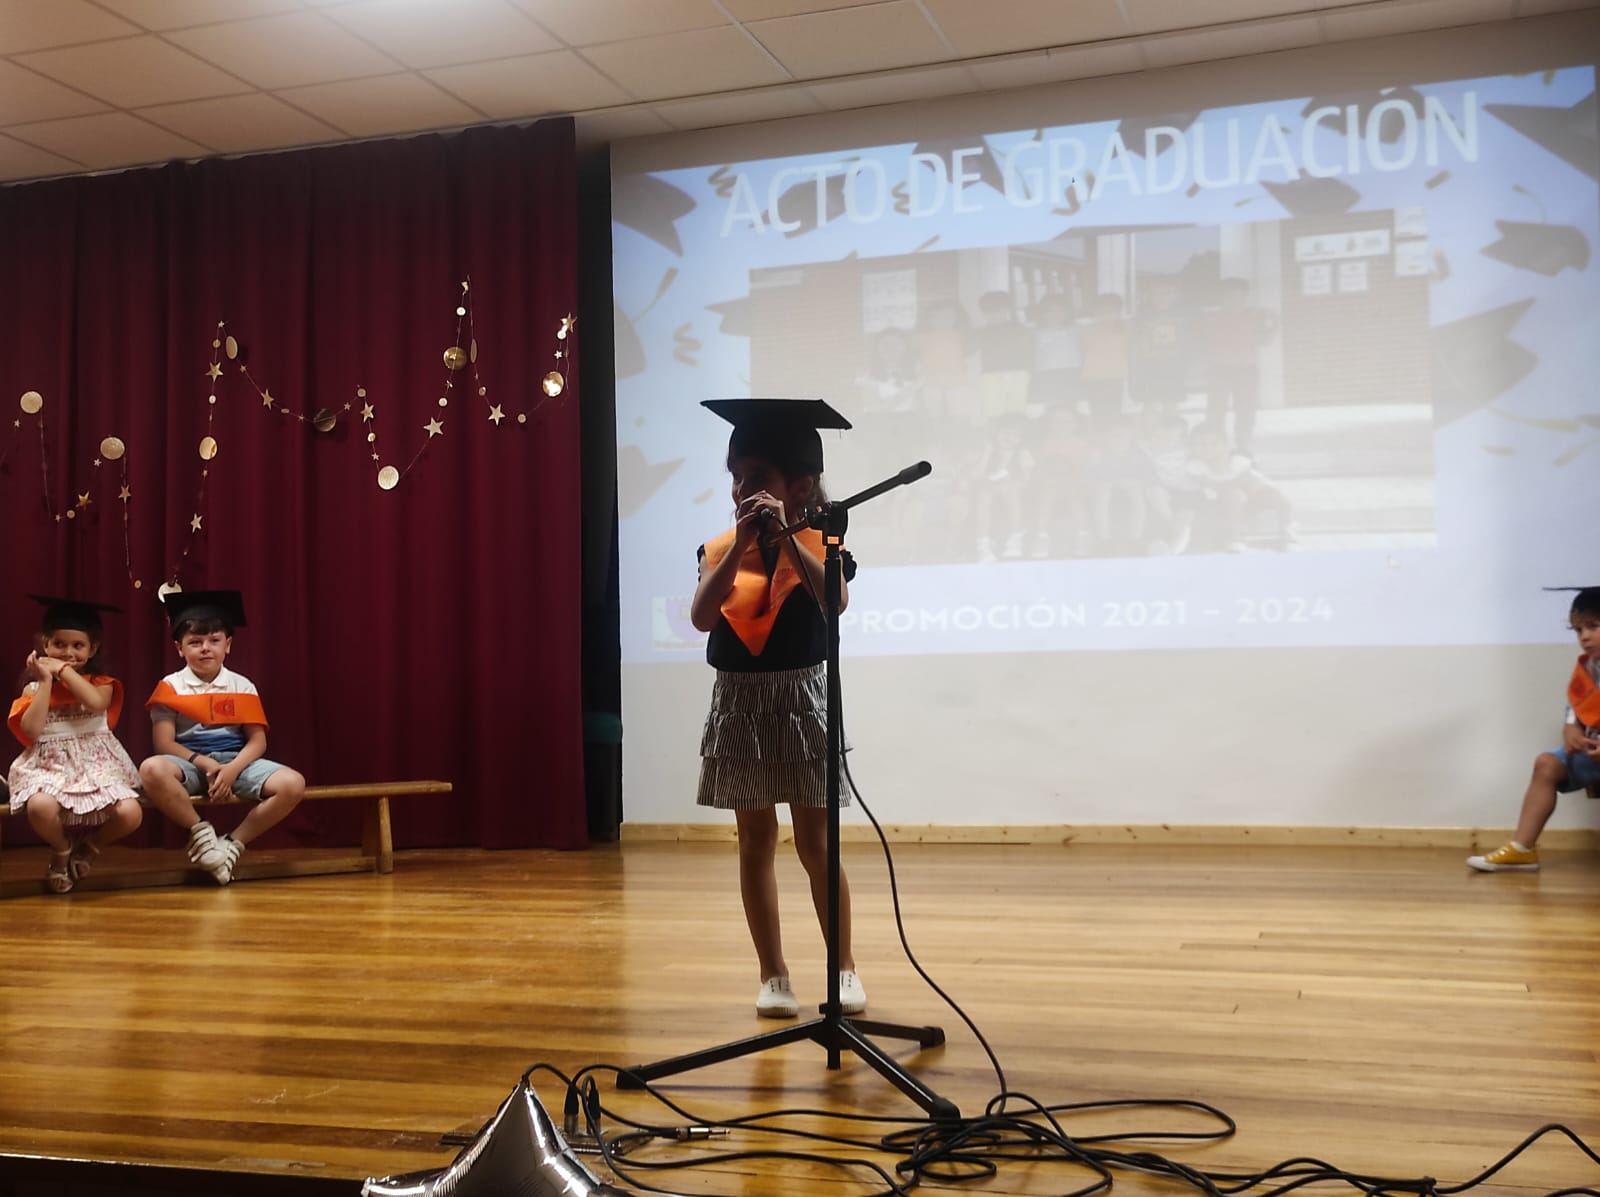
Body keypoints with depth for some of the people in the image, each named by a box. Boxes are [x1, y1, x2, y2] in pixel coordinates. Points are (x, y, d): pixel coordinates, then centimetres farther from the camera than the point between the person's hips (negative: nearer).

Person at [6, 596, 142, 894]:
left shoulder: (100, 683, 9)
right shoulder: (34, 687, 10)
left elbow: (96, 702, -17)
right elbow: (31, 730, -8)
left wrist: (64, 670, -8)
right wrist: (46, 681, -6)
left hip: (96, 763, 1)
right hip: (49, 765, 0)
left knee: (130, 813, -26)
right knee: (40, 808, -36)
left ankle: (89, 845, 11)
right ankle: (62, 850, 2)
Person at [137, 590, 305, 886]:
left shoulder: (242, 687, 7)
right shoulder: (171, 687, 2)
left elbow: (257, 740, 2)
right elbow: (164, 743, -4)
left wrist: (232, 769, -18)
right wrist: (204, 763, -19)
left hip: (235, 760, 2)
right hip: (190, 761, -1)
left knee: (293, 784, -25)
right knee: (151, 770, -38)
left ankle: (234, 843, -9)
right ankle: (201, 832, -14)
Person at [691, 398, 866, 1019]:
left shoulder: (817, 543, -7)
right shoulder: (719, 549, 0)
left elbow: (836, 600, -27)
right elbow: (702, 618, -17)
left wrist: (785, 534, -32)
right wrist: (741, 545, -24)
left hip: (800, 699, -2)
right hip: (739, 703, 3)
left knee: (814, 844, 2)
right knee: (756, 842, 8)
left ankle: (844, 967, 18)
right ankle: (773, 974, 17)